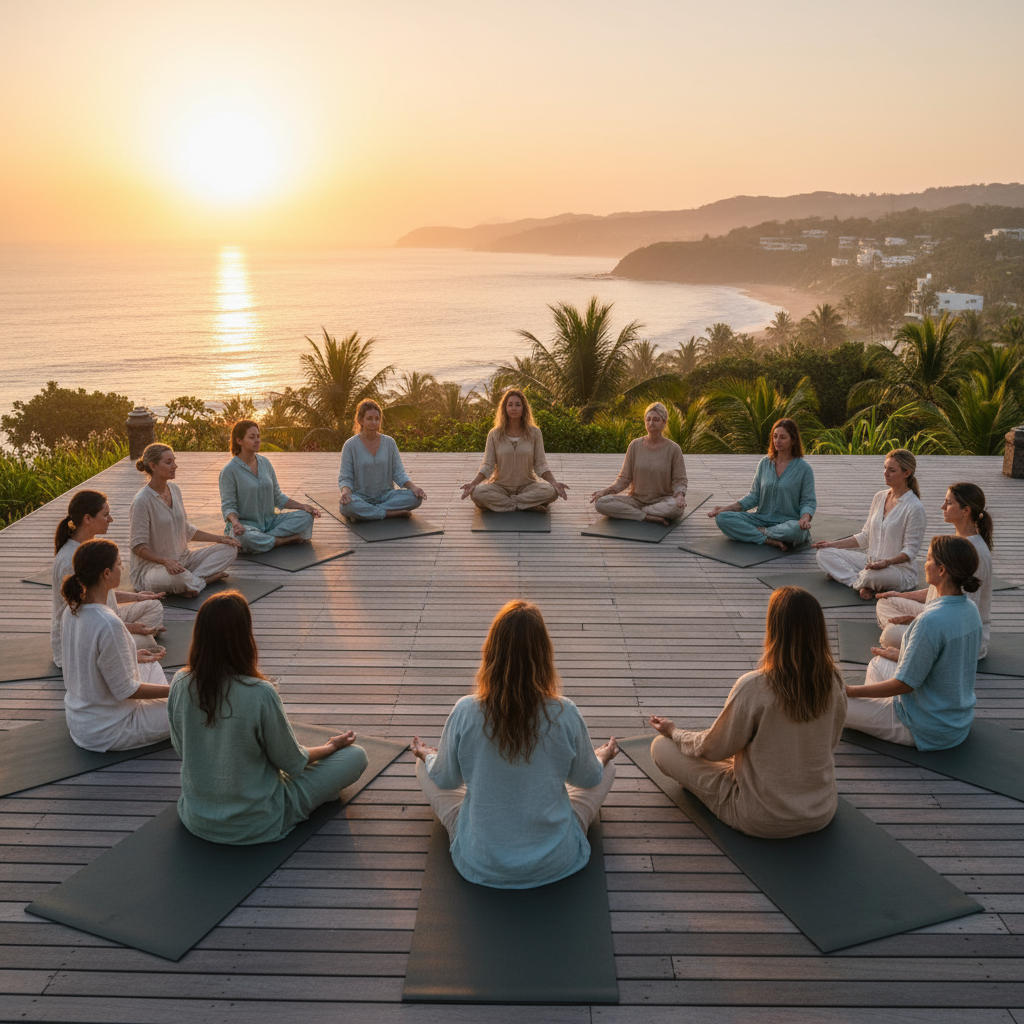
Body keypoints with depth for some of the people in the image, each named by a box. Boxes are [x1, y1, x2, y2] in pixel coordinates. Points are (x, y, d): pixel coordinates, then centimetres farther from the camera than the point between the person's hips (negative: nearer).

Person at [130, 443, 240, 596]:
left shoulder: (174, 490, 7)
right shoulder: (142, 501, -18)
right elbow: (138, 546, -18)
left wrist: (219, 538, 9)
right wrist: (165, 561, -34)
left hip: (182, 558, 8)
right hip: (150, 565, -8)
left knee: (229, 549, -3)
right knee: (178, 578, -41)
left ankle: (194, 579, -18)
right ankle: (205, 578, -9)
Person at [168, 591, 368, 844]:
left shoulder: (180, 685, -13)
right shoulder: (260, 694, -29)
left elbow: (180, 747, 5)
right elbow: (293, 763, -14)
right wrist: (330, 746, 8)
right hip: (255, 827, -6)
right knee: (356, 755, 4)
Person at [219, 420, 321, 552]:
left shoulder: (265, 462, 9)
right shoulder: (229, 471, -8)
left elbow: (278, 497, 14)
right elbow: (228, 506, -10)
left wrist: (304, 506, 3)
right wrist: (235, 522, -32)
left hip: (269, 521, 5)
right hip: (245, 523, -5)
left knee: (306, 517, -13)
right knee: (244, 538, -41)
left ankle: (263, 539, -21)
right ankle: (288, 540, -20)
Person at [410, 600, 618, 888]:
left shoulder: (464, 714, -21)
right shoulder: (566, 715, -21)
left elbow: (446, 780, -2)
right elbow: (588, 778, -1)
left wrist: (427, 755, 22)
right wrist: (603, 757, 23)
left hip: (480, 863, 0)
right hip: (555, 863, 0)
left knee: (423, 767, 22)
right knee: (608, 769, 22)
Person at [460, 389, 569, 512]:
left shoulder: (534, 433, 0)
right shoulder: (494, 434, 0)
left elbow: (540, 465, -1)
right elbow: (487, 465, -1)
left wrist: (554, 483, -17)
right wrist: (473, 483, -18)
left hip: (526, 485, 0)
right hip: (500, 486, 0)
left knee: (551, 491, -30)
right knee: (476, 493, -31)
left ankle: (500, 503, -20)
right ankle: (529, 505, -23)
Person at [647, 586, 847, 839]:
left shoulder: (753, 687, -27)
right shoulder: (832, 682, -12)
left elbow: (713, 748, -12)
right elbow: (831, 742, 7)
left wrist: (674, 732, 8)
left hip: (763, 820, -6)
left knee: (661, 745, 4)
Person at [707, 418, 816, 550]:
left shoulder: (803, 468, -1)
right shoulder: (764, 463, 10)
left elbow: (809, 501, 0)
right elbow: (754, 496, 11)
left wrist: (805, 517, -23)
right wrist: (728, 508, -2)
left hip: (788, 522, -4)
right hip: (762, 519, 4)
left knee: (796, 530, -41)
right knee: (722, 518, -19)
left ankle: (761, 531, -12)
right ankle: (769, 541, -28)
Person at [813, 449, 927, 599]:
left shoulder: (915, 508, -15)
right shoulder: (880, 497, 8)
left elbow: (910, 550, -15)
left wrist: (888, 562, -34)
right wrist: (834, 544, 8)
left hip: (900, 569, -8)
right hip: (871, 561, 8)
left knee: (872, 575, -42)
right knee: (824, 554, -7)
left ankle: (860, 581, -6)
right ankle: (862, 584, -20)